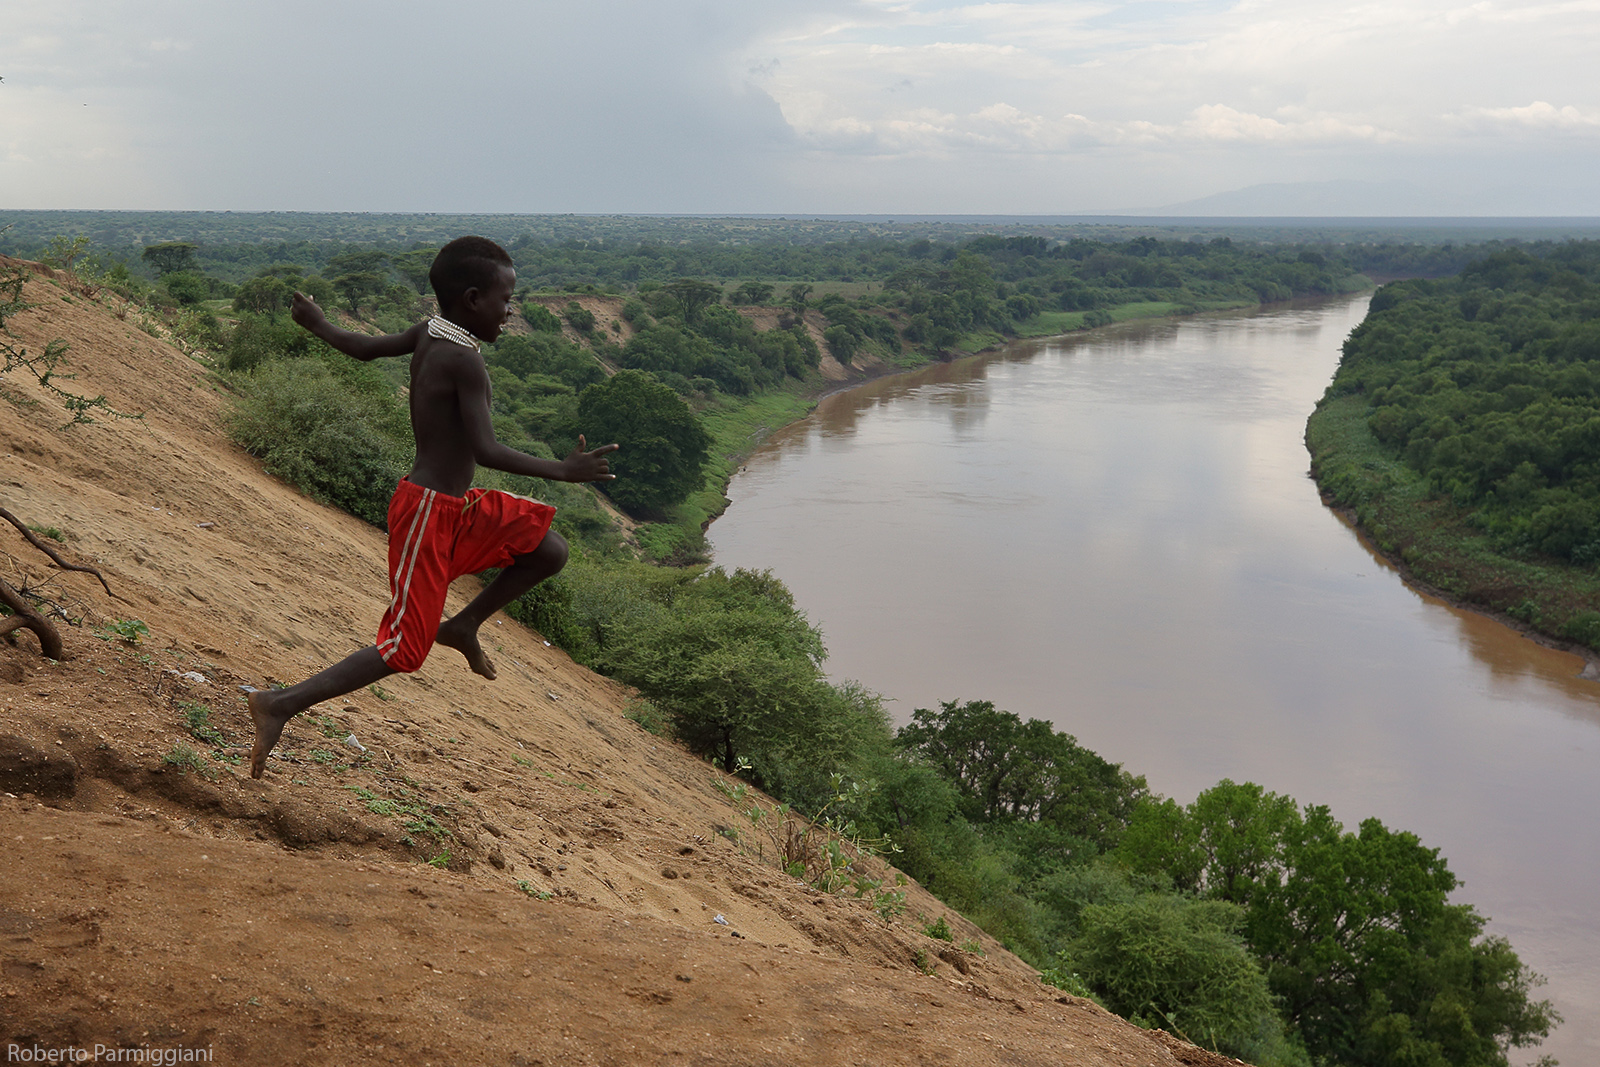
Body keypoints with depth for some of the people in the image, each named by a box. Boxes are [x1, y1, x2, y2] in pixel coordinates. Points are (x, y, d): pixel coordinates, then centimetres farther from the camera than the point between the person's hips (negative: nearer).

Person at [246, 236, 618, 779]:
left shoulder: (428, 333, 4)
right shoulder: (463, 361, -22)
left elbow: (363, 347, 18)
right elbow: (486, 450, -29)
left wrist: (317, 322, 38)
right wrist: (563, 471, -23)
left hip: (459, 506, 10)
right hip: (429, 513, -10)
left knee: (549, 551, 9)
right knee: (402, 651, -4)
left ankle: (462, 626, 22)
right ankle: (280, 705, 1)